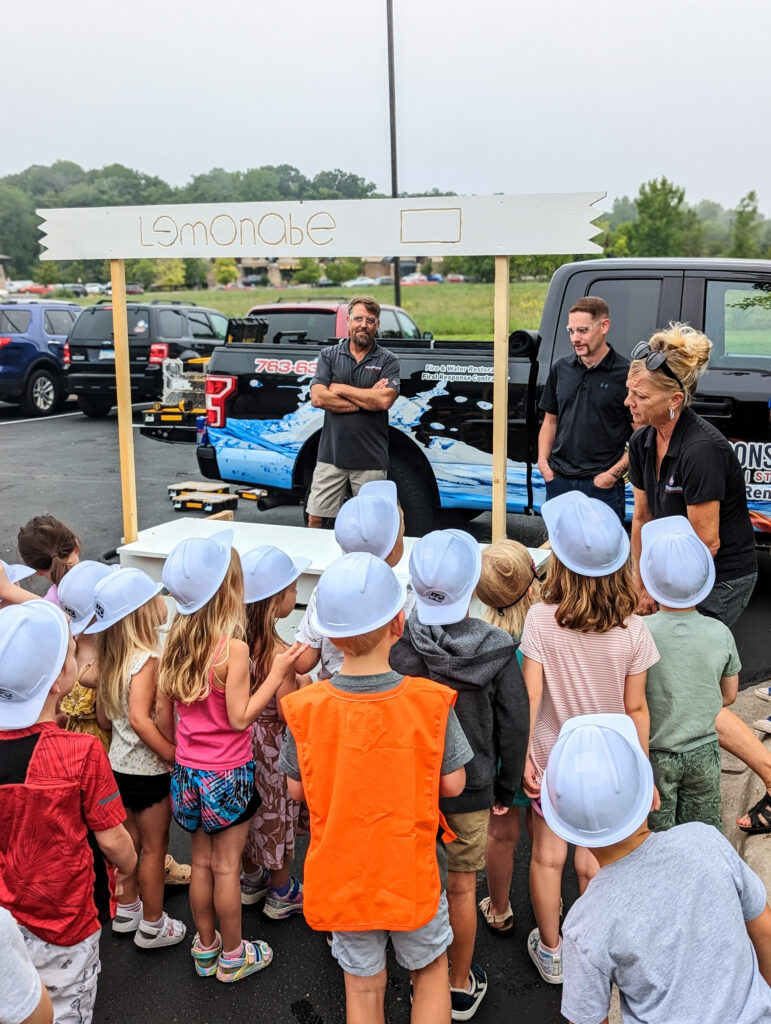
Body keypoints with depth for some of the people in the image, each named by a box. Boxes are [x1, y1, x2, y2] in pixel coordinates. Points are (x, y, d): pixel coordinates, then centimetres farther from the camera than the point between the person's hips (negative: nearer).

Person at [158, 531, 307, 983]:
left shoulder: (179, 640, -3)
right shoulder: (234, 647, -24)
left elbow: (168, 698, 4)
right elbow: (240, 717, -21)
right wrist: (277, 674, -19)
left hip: (188, 770, 6)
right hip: (227, 774, -6)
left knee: (202, 861, 19)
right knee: (227, 866, 9)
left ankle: (206, 948, 34)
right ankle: (233, 956, 25)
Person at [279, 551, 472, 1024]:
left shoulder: (306, 707, -18)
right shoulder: (431, 702, -21)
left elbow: (298, 789, -6)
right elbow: (452, 784, -11)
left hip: (342, 874, 1)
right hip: (412, 872, -1)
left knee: (363, 986, 20)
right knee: (431, 968, 25)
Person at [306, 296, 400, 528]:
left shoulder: (388, 360, 2)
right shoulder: (328, 355, 6)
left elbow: (385, 400, -14)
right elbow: (318, 398, -8)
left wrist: (339, 389, -8)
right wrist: (367, 399, -10)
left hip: (371, 459, -1)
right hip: (331, 456, 1)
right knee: (315, 519, 6)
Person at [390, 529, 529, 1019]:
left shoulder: (396, 646, -18)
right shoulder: (497, 650, -17)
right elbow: (515, 724, -8)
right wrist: (507, 787, 7)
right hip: (471, 787, 0)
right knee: (462, 886, 16)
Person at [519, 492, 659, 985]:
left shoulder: (541, 618, -20)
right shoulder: (633, 630, -16)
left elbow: (529, 697, -17)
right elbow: (636, 708, -9)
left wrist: (522, 757, -6)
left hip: (551, 759, -1)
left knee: (548, 857, 17)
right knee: (597, 862, 17)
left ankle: (551, 952, 35)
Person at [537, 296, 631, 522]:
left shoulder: (626, 374, -7)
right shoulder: (560, 368, 9)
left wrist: (614, 473, -12)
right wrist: (543, 461, 5)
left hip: (602, 486, -4)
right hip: (558, 481, 5)